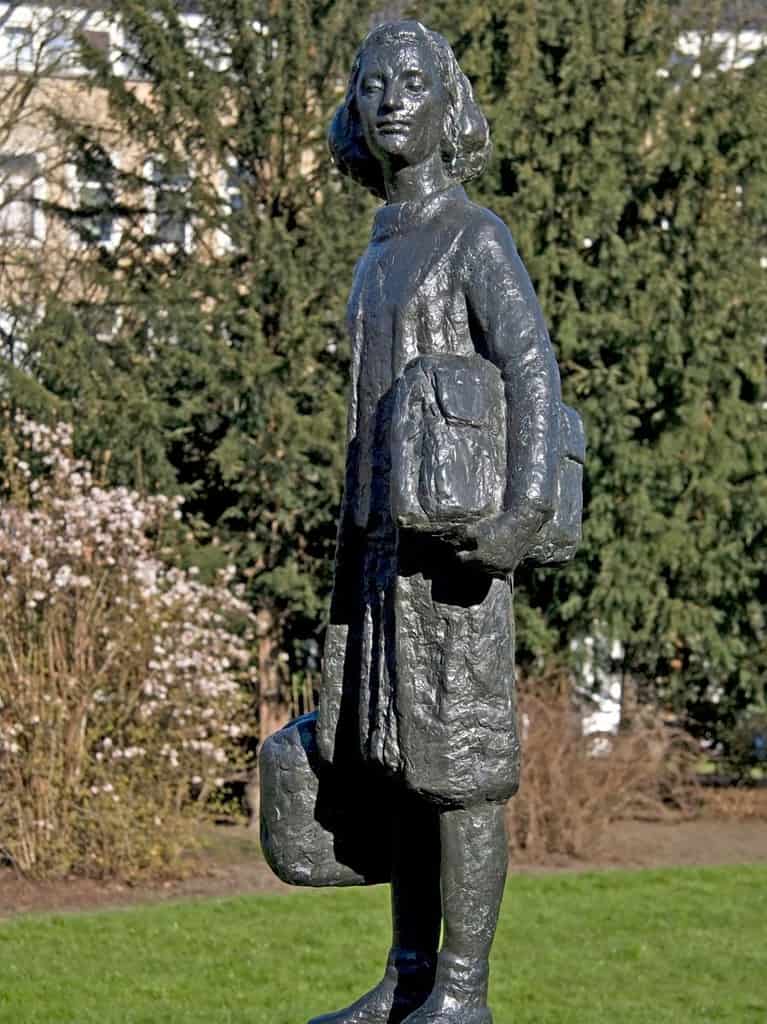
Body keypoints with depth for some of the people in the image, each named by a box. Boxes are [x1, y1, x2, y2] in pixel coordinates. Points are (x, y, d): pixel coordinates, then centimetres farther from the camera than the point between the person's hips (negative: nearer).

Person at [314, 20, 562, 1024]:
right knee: (398, 761, 9)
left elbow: (534, 367, -19)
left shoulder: (476, 236, -7)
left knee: (458, 761, -8)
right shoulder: (386, 251, 19)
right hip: (385, 544, 9)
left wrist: (529, 509, -33)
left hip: (449, 538, -8)